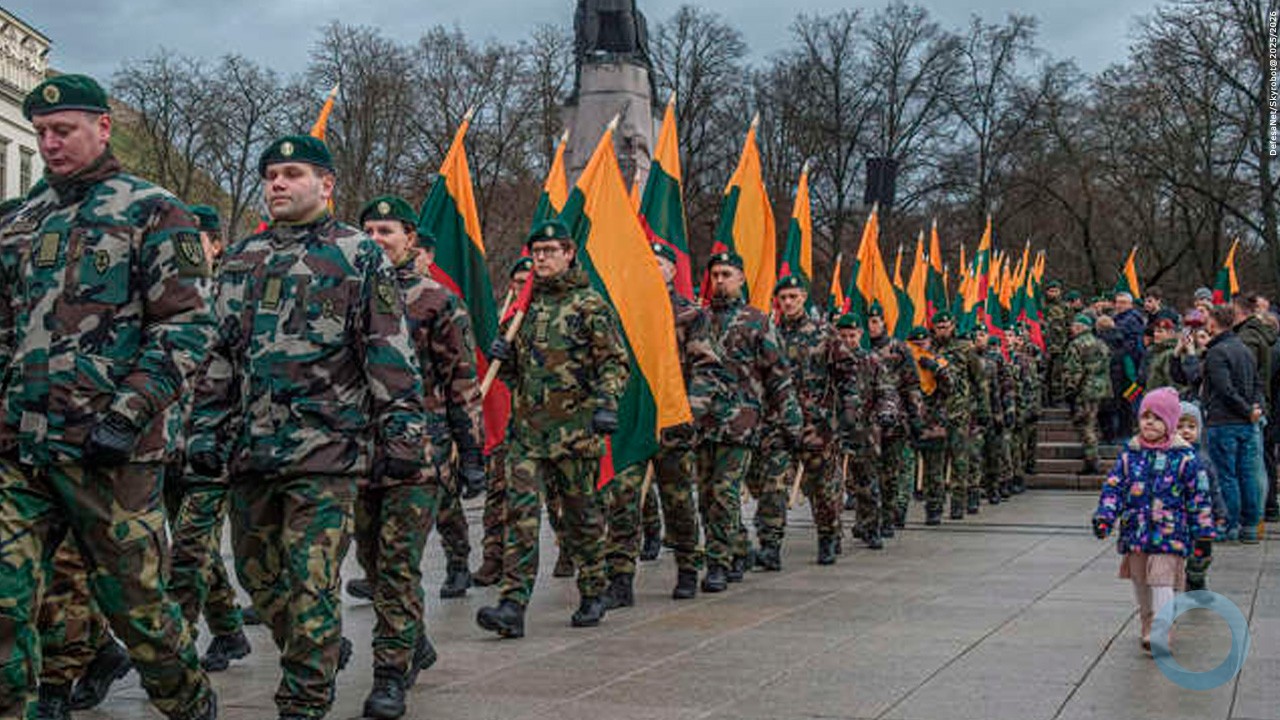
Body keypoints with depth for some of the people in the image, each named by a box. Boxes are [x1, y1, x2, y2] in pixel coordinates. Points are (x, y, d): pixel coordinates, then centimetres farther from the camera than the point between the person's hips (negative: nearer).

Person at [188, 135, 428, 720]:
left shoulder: (360, 256, 0)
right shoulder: (241, 258, 16)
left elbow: (392, 355, -4)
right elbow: (219, 352, 19)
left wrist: (402, 436, -10)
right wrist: (206, 429, 13)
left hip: (324, 450, -6)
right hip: (249, 449, 6)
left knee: (311, 583, -6)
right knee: (257, 575, 14)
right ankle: (325, 654, 35)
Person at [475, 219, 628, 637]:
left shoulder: (589, 304, -2)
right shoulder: (527, 305, 16)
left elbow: (615, 362, -5)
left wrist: (607, 404, -20)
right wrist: (503, 358, 2)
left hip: (575, 427, -4)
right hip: (526, 429, 5)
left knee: (582, 515, 8)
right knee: (520, 512, -7)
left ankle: (593, 597, 24)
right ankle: (513, 606, -10)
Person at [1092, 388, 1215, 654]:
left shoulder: (1184, 457, -4)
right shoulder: (1130, 453, 5)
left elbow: (1199, 494, 1)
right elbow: (1114, 486, 5)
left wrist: (1203, 530, 0)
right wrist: (1104, 516, -8)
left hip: (1169, 534, -4)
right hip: (1135, 531, 4)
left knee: (1162, 582, -9)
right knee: (1140, 582, 14)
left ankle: (1159, 634, -6)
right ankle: (1148, 624, 30)